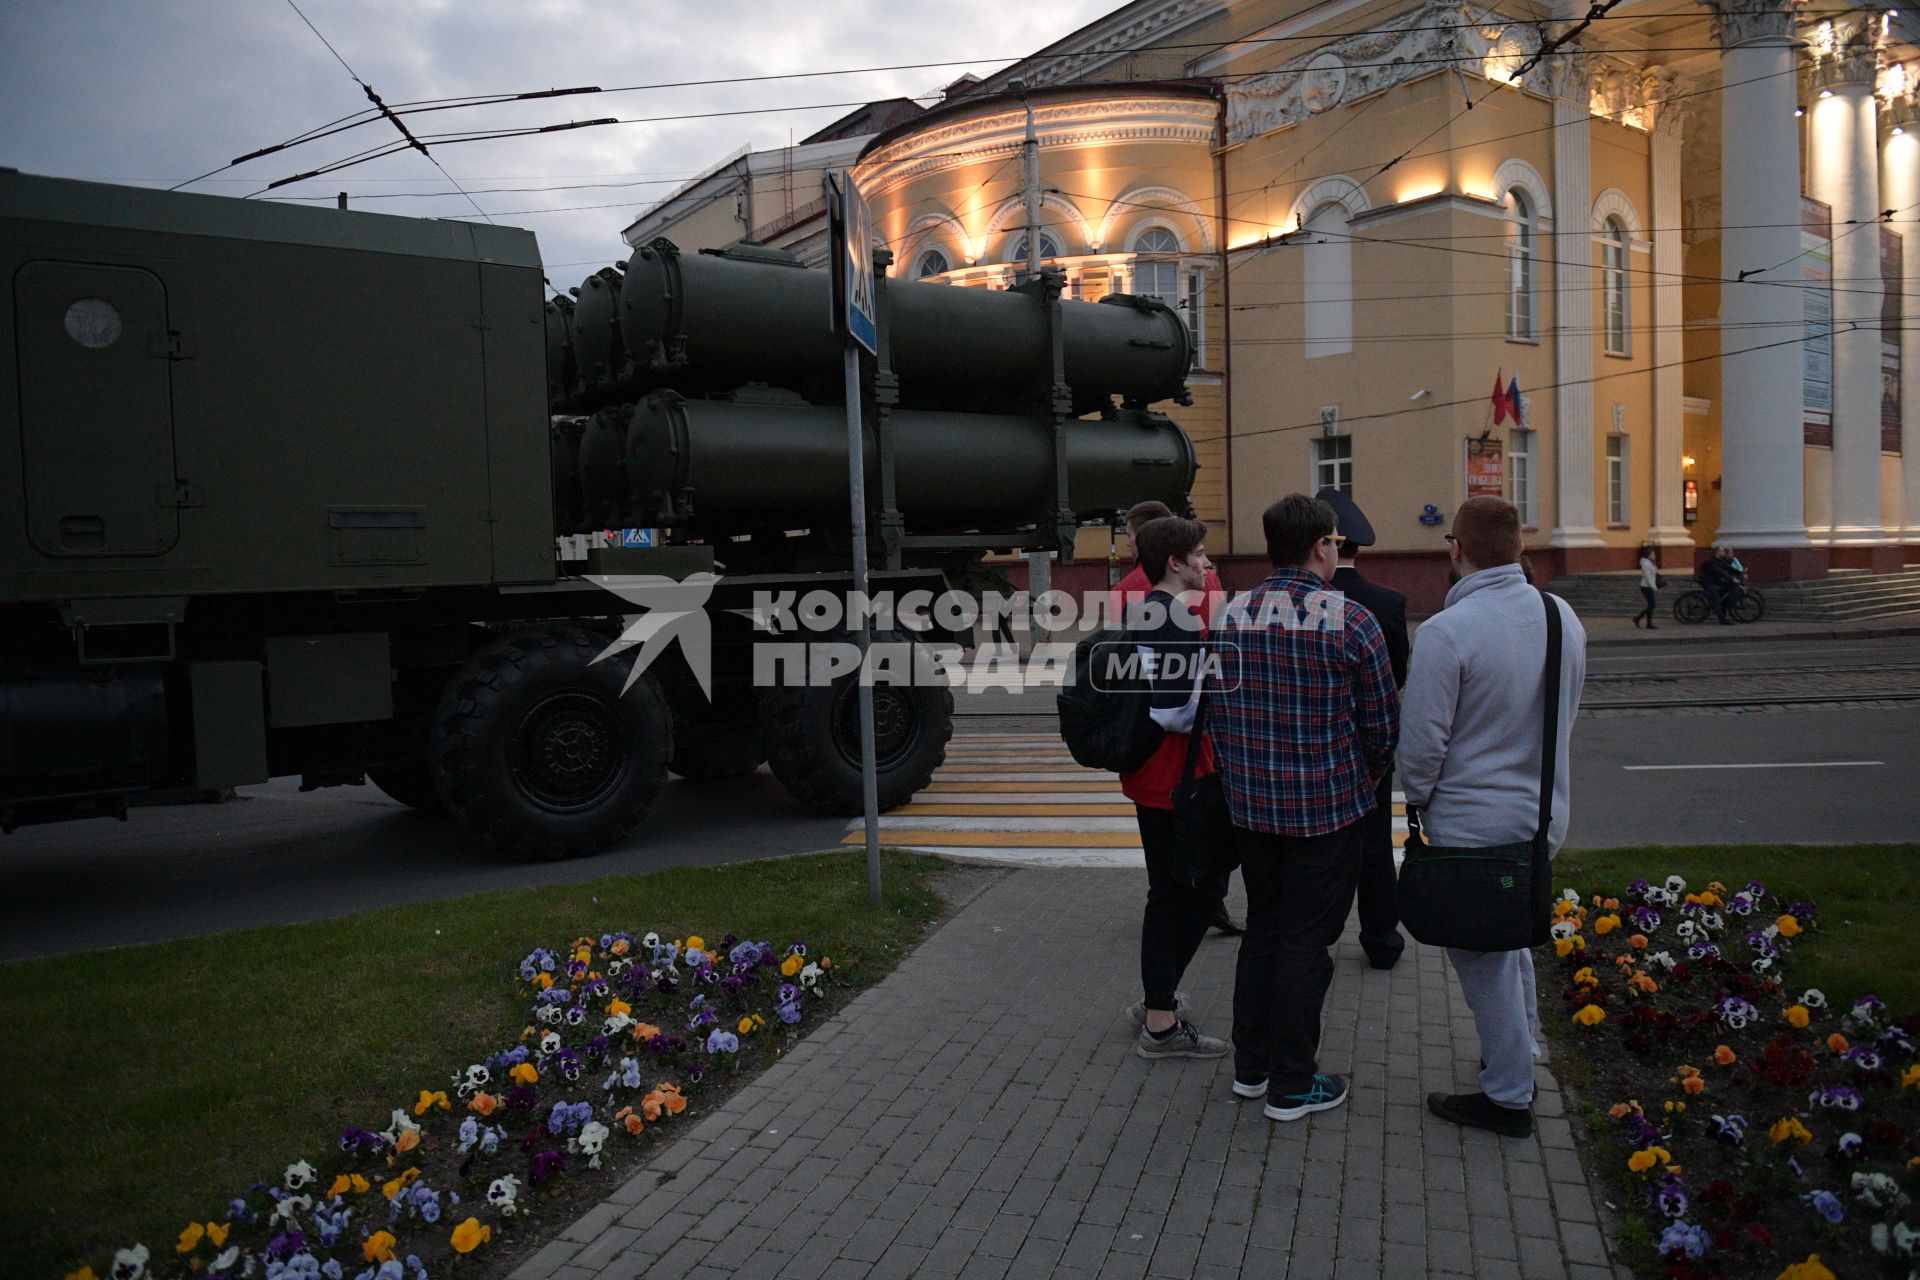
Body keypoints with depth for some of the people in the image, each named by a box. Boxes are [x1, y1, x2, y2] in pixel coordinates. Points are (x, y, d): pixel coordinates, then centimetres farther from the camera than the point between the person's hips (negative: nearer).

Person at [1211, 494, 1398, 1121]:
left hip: (1250, 805, 5)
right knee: (1305, 943, 7)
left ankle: (1249, 1066, 31)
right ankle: (1292, 1086, 19)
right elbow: (1382, 722, -7)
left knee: (1261, 928, 20)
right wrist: (1367, 780, 12)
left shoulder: (1229, 617, -1)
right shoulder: (1350, 621, -14)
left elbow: (1216, 712, 4)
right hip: (1327, 809, -5)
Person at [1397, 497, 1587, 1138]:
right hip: (1544, 815, 8)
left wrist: (1418, 800, -1)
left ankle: (1508, 1097, 21)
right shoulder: (1563, 617, 0)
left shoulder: (1446, 632, -24)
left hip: (1473, 825, -7)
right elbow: (1568, 717, 12)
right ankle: (1523, 1053, 42)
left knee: (1482, 956, 8)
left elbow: (1422, 743, -20)